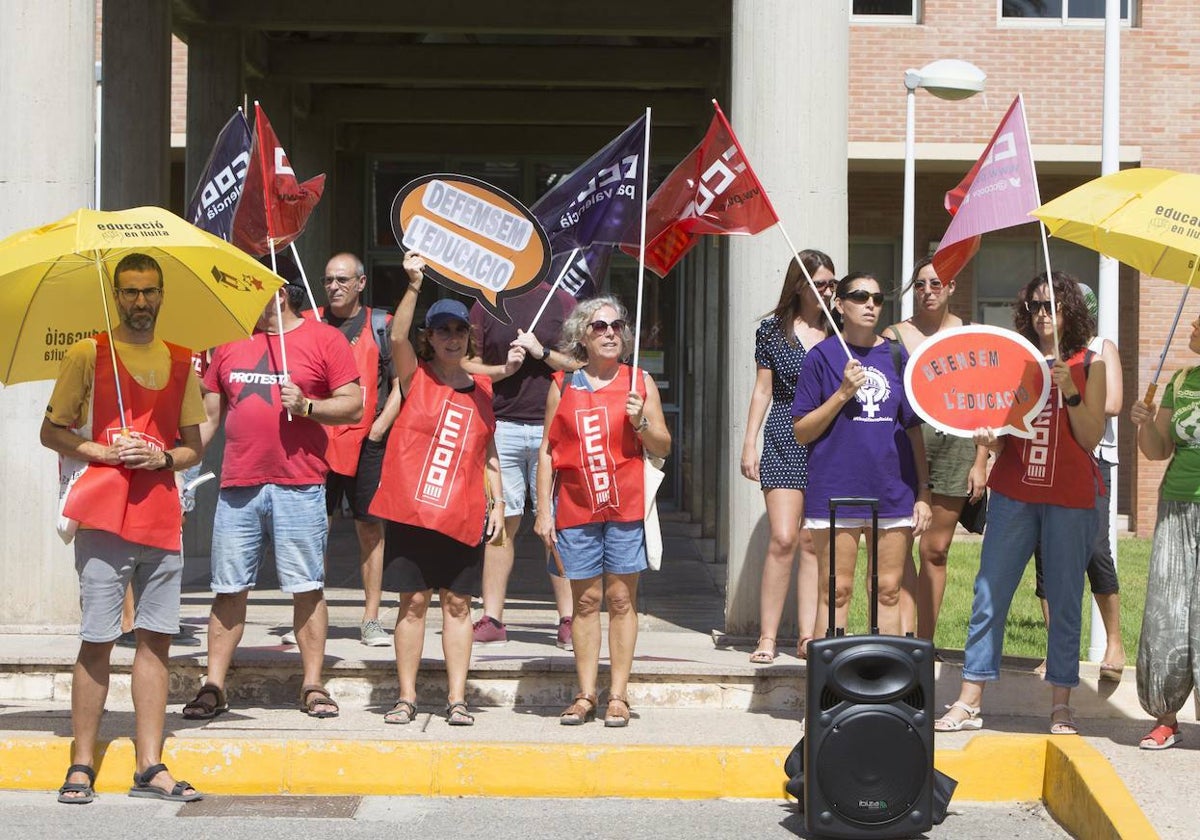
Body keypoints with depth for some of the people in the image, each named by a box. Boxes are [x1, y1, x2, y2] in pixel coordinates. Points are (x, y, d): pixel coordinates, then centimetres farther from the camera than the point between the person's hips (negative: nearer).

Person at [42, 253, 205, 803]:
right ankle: (81, 766, 4)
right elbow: (51, 431, 5)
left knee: (156, 639, 3)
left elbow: (195, 448, 17)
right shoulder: (87, 354, 5)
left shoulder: (180, 362, 14)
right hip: (104, 516, -3)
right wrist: (105, 452, -10)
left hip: (162, 517, 4)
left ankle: (150, 768, 7)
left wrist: (162, 457, -4)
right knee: (97, 641, -3)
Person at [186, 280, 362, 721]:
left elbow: (353, 405, -1)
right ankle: (214, 687, 9)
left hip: (299, 487, -4)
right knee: (228, 589, 4)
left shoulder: (325, 340, 3)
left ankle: (312, 686, 7)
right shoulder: (230, 343, 16)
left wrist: (306, 405, -16)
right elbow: (209, 415, 18)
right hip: (238, 486, 4)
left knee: (307, 588, 0)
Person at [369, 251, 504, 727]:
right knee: (413, 601, 1)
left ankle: (456, 699, 6)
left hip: (463, 516, 2)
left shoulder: (481, 389, 12)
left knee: (457, 604, 3)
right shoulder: (416, 379, 3)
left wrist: (498, 501, 8)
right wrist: (414, 285, -25)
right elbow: (397, 338, -17)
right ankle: (407, 697, 7)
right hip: (410, 509, -2)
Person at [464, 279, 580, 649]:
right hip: (500, 427, 1)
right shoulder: (486, 305, 12)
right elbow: (467, 366, 10)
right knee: (500, 522, 2)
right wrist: (502, 370, -7)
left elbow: (581, 363, 6)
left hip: (552, 427, -1)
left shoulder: (562, 303, 9)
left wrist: (542, 352, -8)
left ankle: (568, 619, 1)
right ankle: (491, 618, 5)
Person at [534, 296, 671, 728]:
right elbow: (547, 450, 8)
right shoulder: (564, 385, 6)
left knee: (621, 598, 0)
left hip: (626, 504, -1)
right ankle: (585, 695, 10)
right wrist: (543, 511, 3)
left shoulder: (639, 382, 5)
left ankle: (618, 696, 5)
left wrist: (641, 422, -13)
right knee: (585, 599, 4)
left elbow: (663, 447, 7)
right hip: (576, 506, 1)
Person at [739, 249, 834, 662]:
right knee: (783, 538, -10)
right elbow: (763, 389, 7)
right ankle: (767, 637, -5)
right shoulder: (773, 330, 4)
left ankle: (808, 637, 5)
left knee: (814, 541, 2)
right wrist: (749, 442, 3)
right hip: (784, 441, -2)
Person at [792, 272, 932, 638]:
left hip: (893, 493, 3)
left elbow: (914, 429, 13)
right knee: (836, 592, -1)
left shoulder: (896, 356, 10)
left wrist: (923, 493, 8)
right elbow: (801, 432, -1)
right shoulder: (823, 356, 1)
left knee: (889, 591, 5)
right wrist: (843, 393, -13)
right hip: (836, 489, -3)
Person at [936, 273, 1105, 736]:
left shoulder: (1089, 364, 3)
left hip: (1070, 497, -2)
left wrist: (1069, 390, -15)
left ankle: (1061, 704, 10)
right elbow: (1002, 437, 11)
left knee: (1064, 600, 2)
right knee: (988, 594, -2)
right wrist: (988, 437, -11)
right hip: (1014, 492, 2)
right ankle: (969, 701, 2)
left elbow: (1090, 438, -4)